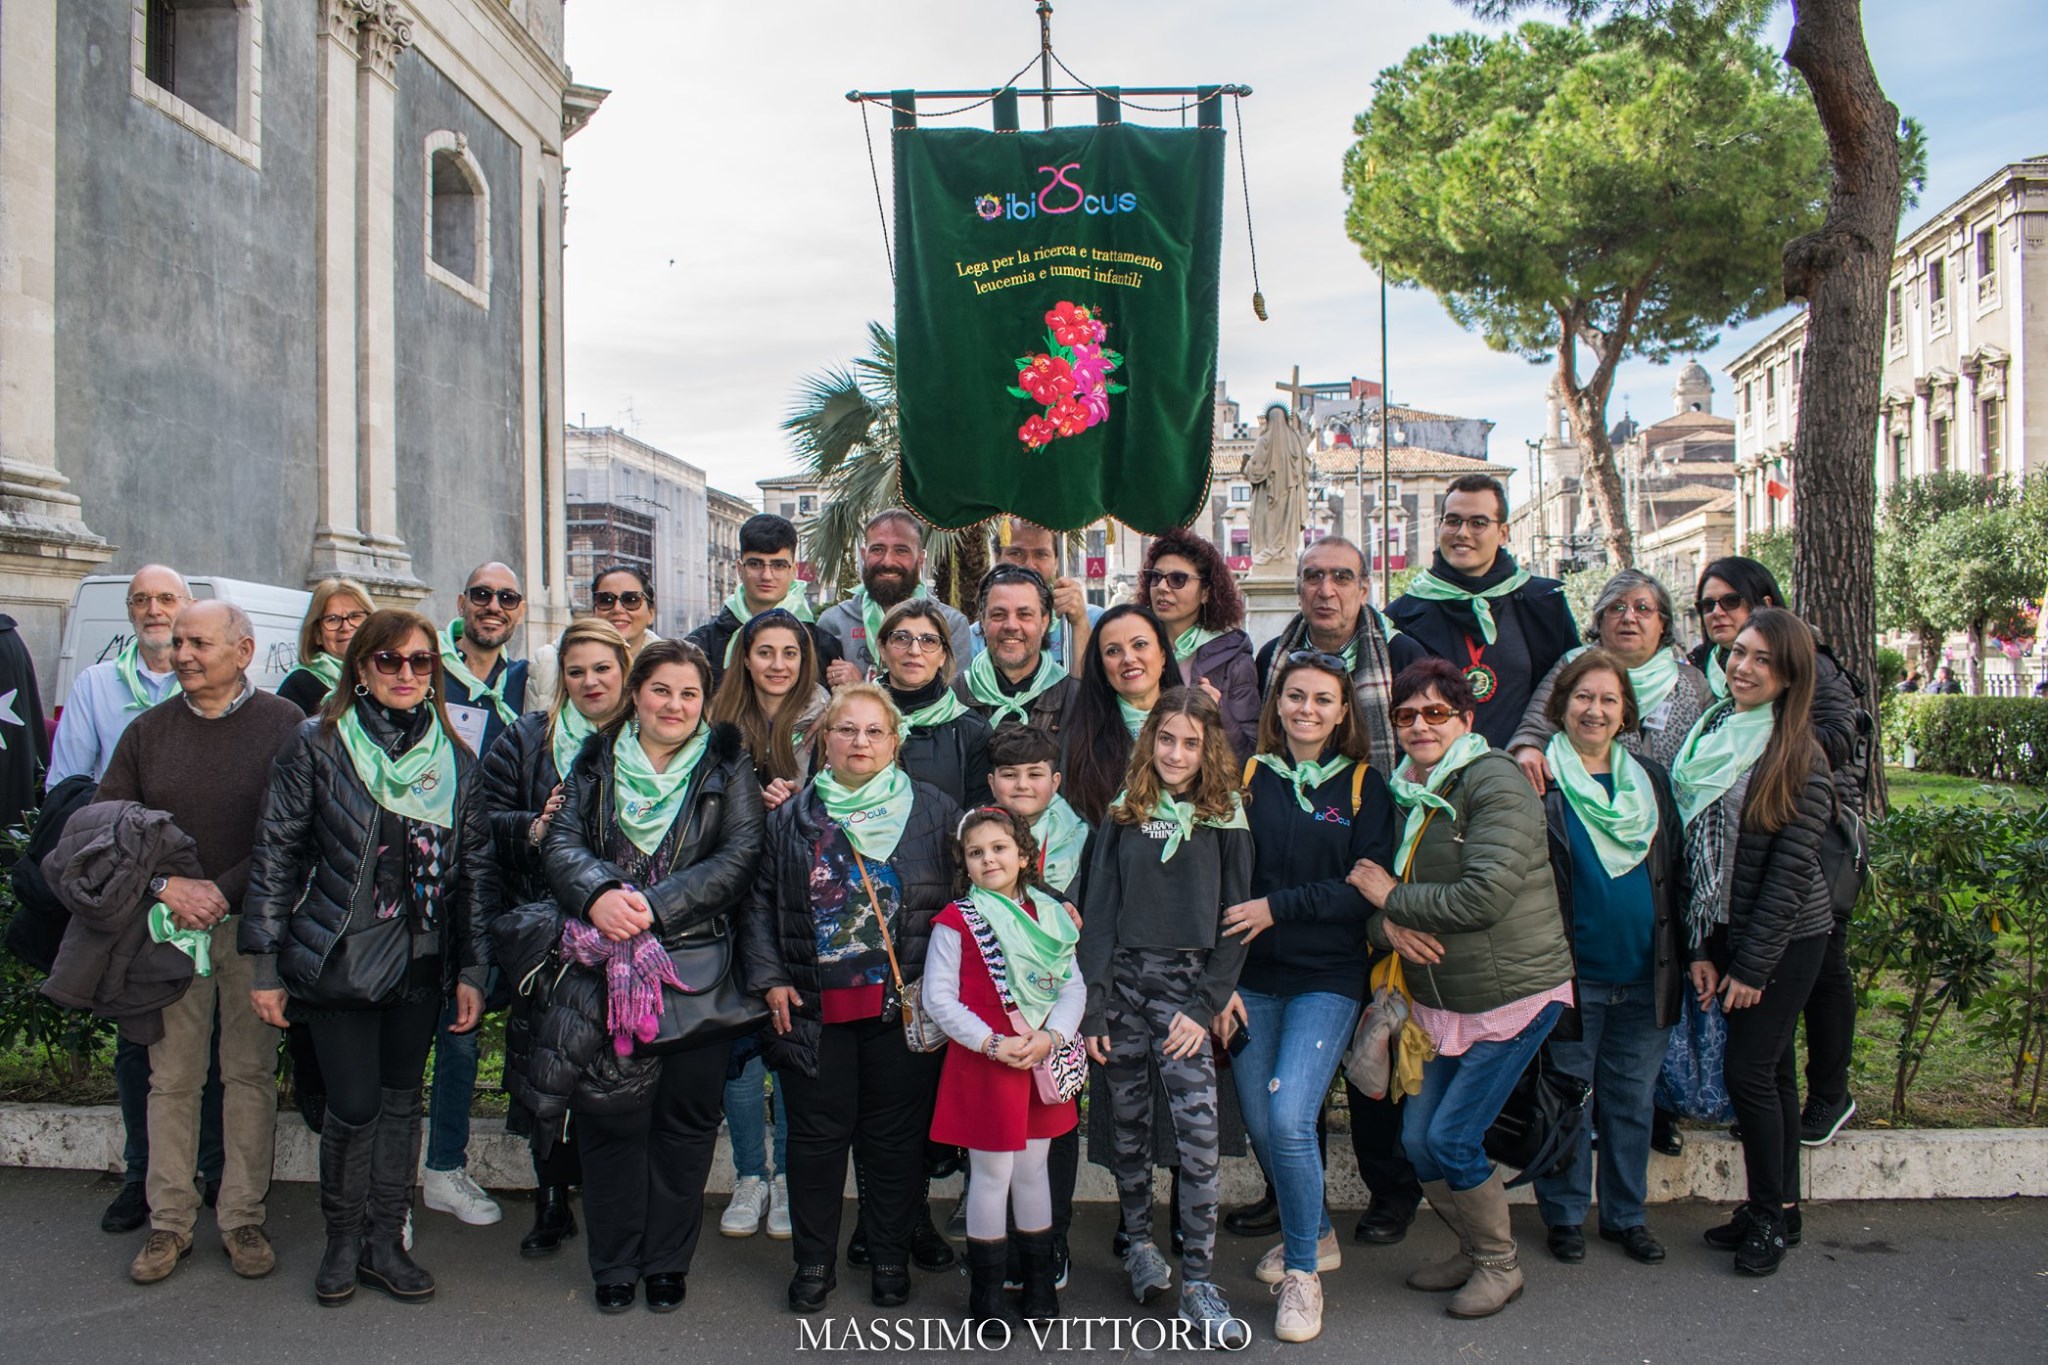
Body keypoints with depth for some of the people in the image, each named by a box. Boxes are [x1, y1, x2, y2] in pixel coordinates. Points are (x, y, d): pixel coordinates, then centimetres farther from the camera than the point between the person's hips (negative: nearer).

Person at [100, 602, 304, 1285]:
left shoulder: (283, 725, -2)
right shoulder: (148, 731, 9)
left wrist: (226, 890, -13)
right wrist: (166, 885, -9)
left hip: (252, 923, -2)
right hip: (169, 924, 3)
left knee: (250, 1072, 3)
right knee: (172, 1076, 6)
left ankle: (242, 1218, 14)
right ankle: (170, 1222, 17)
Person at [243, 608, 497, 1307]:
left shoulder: (454, 759, 6)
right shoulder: (316, 744, -3)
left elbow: (476, 866, 8)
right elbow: (275, 852, -3)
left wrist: (472, 969, 3)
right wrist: (267, 964, -5)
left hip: (420, 963, 3)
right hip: (340, 959, -3)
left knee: (402, 1101, 11)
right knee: (354, 1107, -1)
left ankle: (385, 1242, 25)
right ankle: (343, 1242, 21)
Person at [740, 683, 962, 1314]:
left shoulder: (935, 811, 3)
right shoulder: (791, 817, 7)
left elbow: (963, 897, 3)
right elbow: (760, 902, 9)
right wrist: (769, 979, -1)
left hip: (903, 1004, -1)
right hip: (814, 1006, 1)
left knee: (896, 1135, 8)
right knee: (818, 1132, 8)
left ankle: (890, 1260, 24)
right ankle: (814, 1262, 24)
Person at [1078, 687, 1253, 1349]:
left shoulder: (1224, 821, 3)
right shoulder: (1122, 816, 7)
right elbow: (1098, 912, 6)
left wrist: (1205, 1007, -8)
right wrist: (1092, 1007, -1)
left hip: (1187, 985, -2)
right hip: (1121, 978, 2)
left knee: (1199, 1126, -11)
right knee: (1130, 1122, 9)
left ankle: (1197, 1282, -3)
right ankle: (1139, 1244, 27)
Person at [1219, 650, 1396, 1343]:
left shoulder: (1363, 785, 1)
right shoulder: (1249, 779, 5)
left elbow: (1367, 890, -7)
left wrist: (1277, 907, -14)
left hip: (1327, 978, -3)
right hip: (1254, 979, 3)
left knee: (1289, 1117, -15)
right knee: (1258, 1125, 6)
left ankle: (1302, 1272, 6)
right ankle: (1315, 1234, 34)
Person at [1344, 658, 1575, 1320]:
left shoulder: (1493, 781, -16)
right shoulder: (1408, 793, 8)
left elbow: (1486, 895, -26)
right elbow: (1376, 896, 10)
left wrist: (1394, 898, -14)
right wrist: (1389, 926, -14)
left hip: (1513, 994, -7)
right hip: (1441, 1001, 7)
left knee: (1451, 1138, -7)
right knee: (1417, 1138, 8)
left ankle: (1500, 1266, 18)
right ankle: (1473, 1249, 32)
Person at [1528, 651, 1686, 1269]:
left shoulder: (1652, 780, 9)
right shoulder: (1537, 783, -6)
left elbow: (1675, 873, 13)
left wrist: (1683, 958, 9)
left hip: (1645, 977, 4)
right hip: (1572, 976, -4)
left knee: (1633, 1099, 13)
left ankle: (1627, 1214, 28)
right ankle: (1565, 1215, 21)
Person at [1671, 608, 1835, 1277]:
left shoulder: (1800, 758, -12)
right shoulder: (1709, 735, 5)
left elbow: (1790, 871, -15)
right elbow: (1697, 852, 5)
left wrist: (1753, 965, -14)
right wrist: (1701, 949, 2)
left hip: (1788, 938, -6)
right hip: (1729, 932, 6)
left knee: (1748, 1067, -5)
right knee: (1773, 1069, 13)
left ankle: (1773, 1214, 12)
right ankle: (1779, 1208, 24)